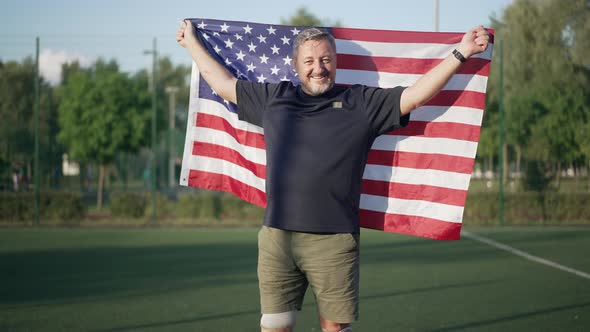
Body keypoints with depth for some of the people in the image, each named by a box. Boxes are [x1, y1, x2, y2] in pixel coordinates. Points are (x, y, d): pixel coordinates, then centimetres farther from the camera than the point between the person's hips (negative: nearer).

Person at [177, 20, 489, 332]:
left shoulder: (363, 103, 10)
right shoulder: (273, 97, 17)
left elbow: (417, 93, 6)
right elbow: (223, 83, 28)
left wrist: (460, 53, 3)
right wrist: (192, 43, 35)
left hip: (334, 242, -2)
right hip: (276, 238, 2)